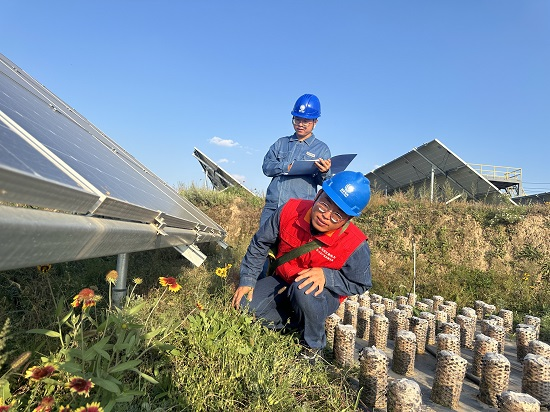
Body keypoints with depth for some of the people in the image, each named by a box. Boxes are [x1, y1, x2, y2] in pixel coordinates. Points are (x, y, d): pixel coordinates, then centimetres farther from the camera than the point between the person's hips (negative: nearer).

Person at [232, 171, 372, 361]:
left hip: (324, 293, -3)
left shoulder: (355, 245, -29)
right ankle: (293, 322, 6)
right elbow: (260, 243, -6)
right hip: (281, 281, 3)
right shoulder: (290, 210, -21)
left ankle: (313, 347, -8)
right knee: (244, 305, -16)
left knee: (303, 291, -38)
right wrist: (247, 281, -8)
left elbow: (360, 284, -12)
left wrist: (325, 276, -30)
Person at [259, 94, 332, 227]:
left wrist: (324, 173, -23)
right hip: (272, 206, 3)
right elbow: (266, 167, 5)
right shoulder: (281, 143, 17)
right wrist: (287, 167, -13)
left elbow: (324, 182, 1)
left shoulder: (321, 149, 9)